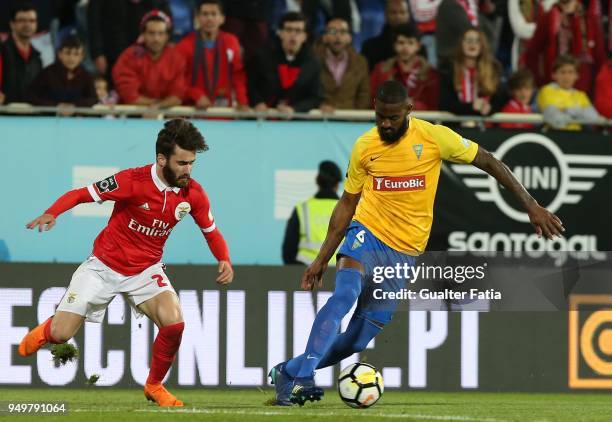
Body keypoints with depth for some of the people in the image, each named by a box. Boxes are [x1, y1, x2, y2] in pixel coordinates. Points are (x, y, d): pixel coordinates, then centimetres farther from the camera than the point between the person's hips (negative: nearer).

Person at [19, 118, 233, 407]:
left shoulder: (193, 194, -9)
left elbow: (211, 231, 7)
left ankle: (155, 386, 2)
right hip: (104, 267, -3)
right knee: (60, 335, -6)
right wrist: (52, 214, -35)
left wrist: (224, 260, -12)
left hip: (146, 271, 3)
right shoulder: (133, 181, -22)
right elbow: (81, 194, -17)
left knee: (174, 323, -24)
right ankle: (46, 331, 35)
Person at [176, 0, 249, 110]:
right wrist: (197, 96, -17)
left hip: (224, 108, 1)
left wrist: (242, 102, -9)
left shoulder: (231, 43, 2)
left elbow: (238, 75, 4)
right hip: (195, 108, -1)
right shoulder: (185, 45, -3)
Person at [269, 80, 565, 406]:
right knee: (344, 296, -30)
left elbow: (488, 162, 0)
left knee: (359, 339, -2)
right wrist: (322, 258, 7)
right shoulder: (365, 147, -1)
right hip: (367, 233, -1)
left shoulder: (434, 137, -7)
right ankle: (301, 376, -30)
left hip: (404, 252, 1)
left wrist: (531, 206, -5)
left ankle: (290, 372, 13)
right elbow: (347, 204, 9)